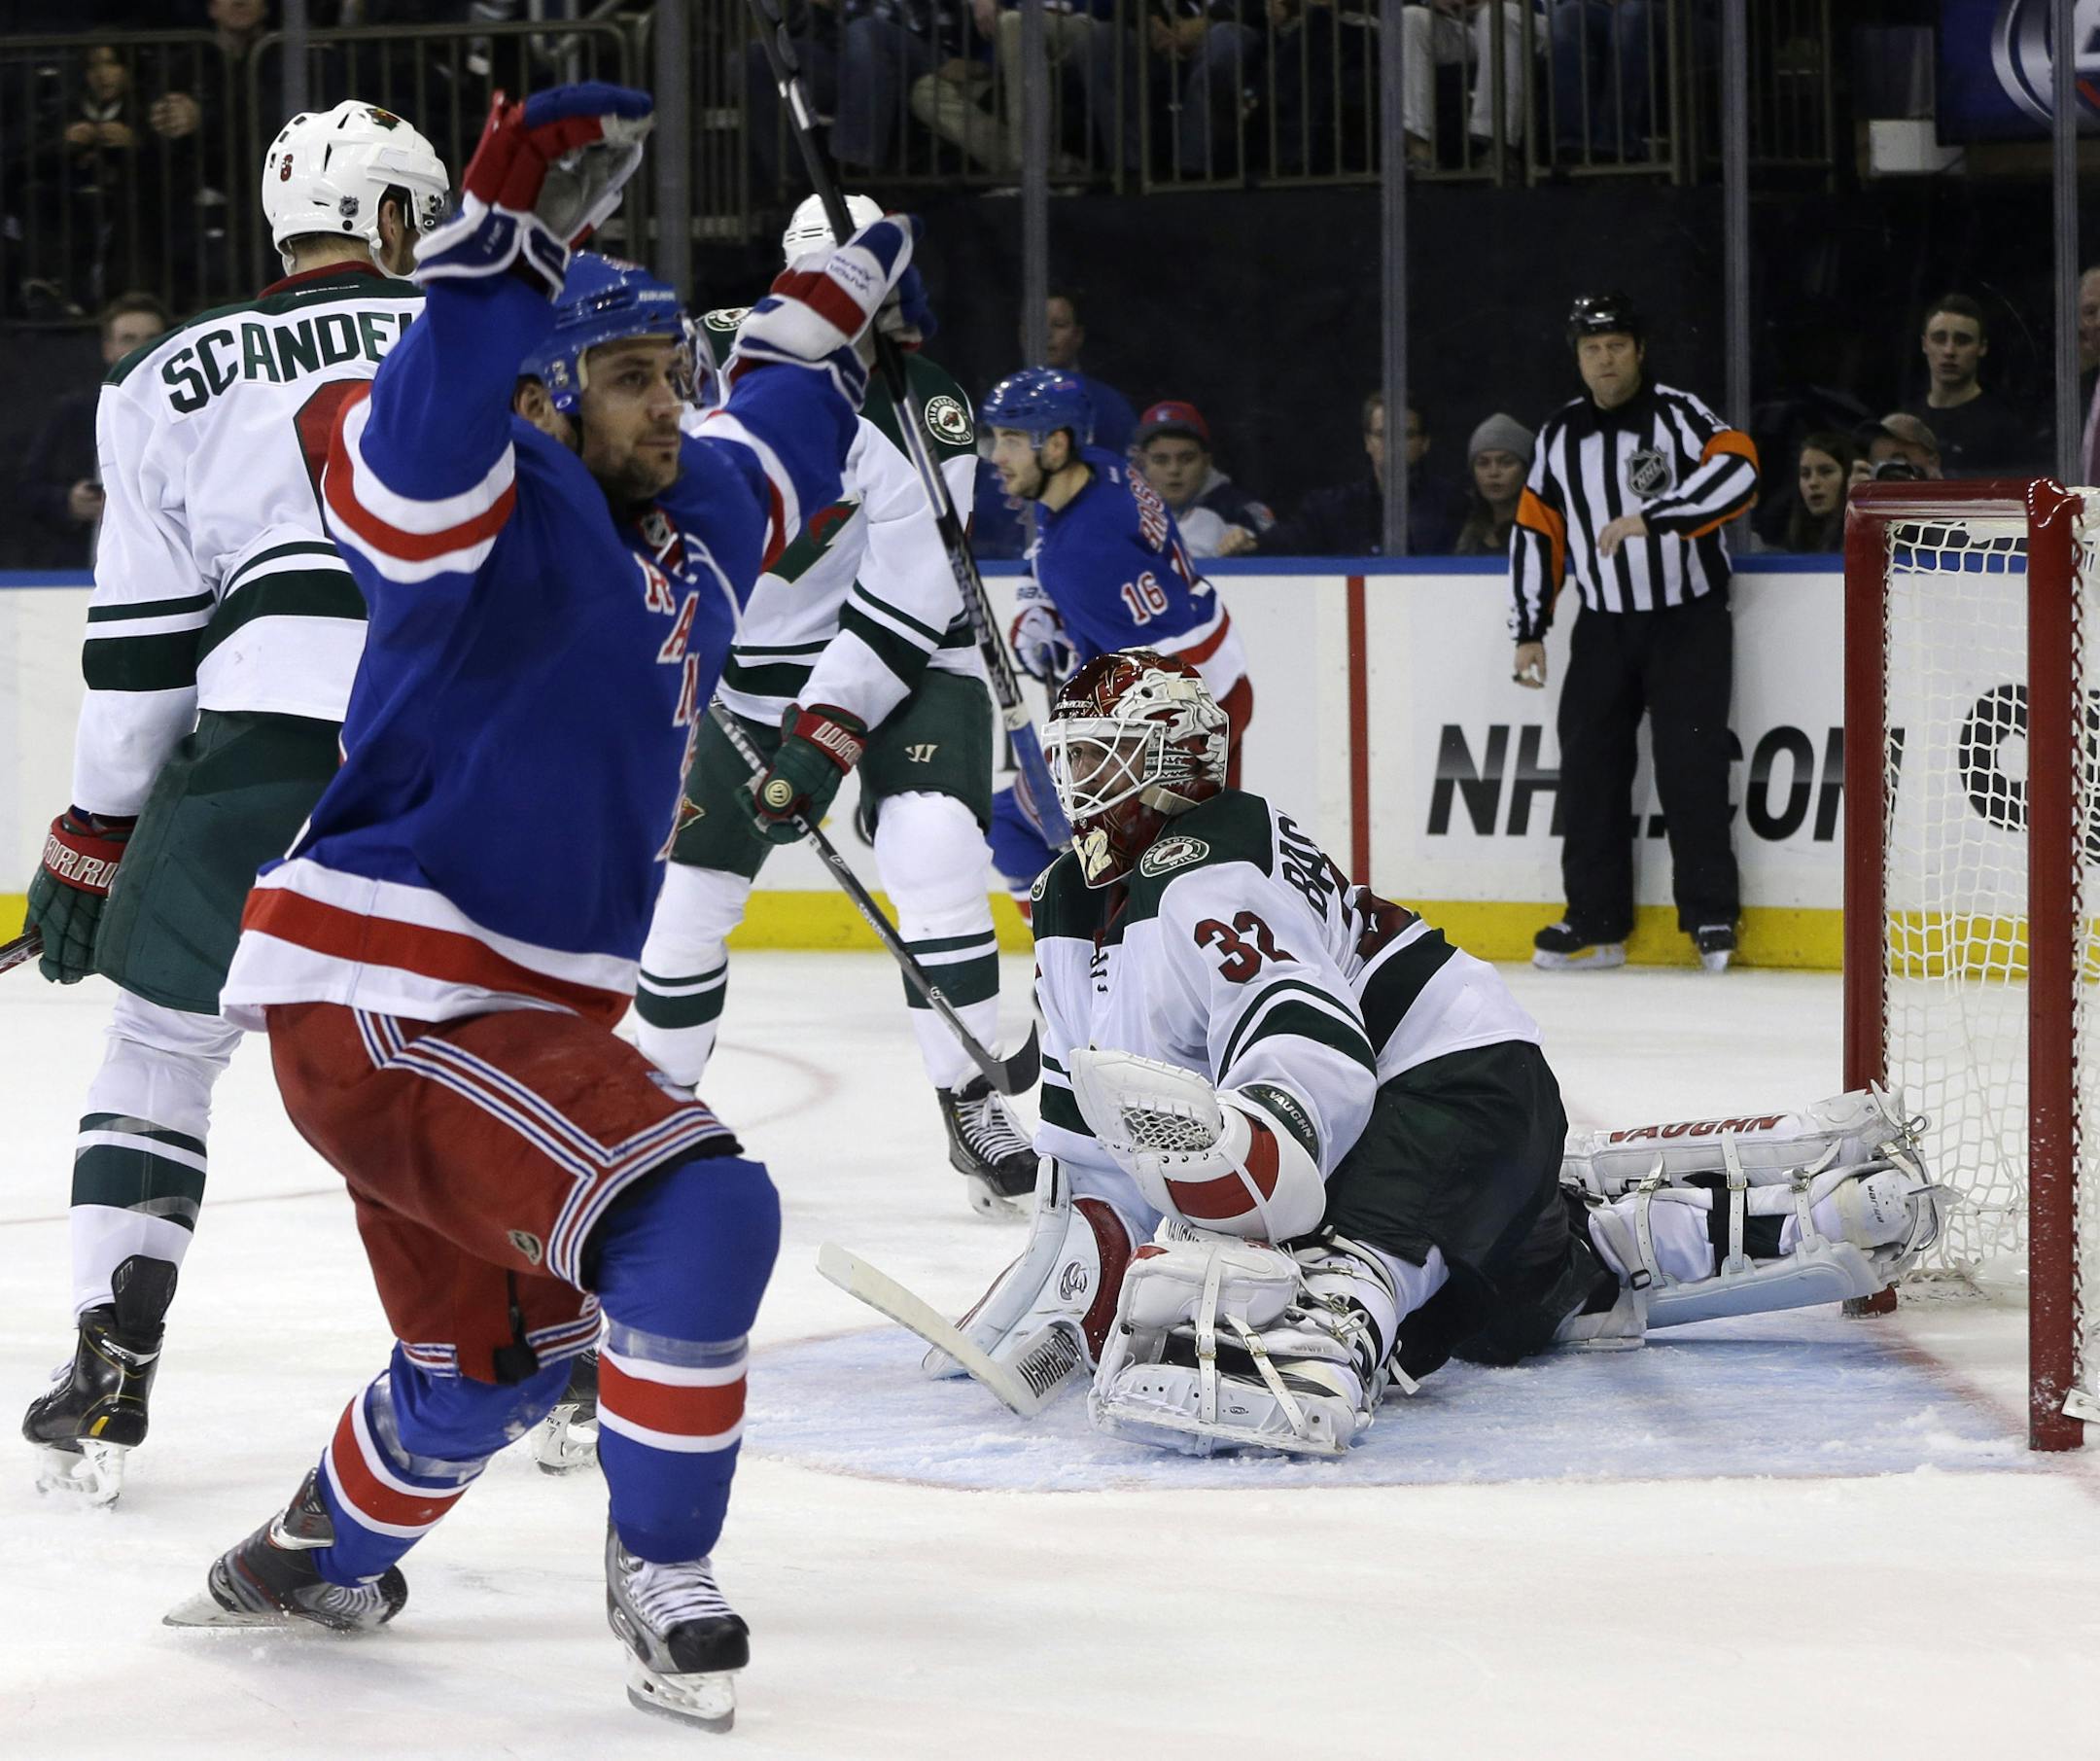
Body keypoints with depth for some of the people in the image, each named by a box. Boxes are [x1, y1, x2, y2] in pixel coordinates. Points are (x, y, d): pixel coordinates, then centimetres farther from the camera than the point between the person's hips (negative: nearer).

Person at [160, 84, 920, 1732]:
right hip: (384, 999, -10)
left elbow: (767, 458, 36)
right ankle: (662, 1576, -6)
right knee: (699, 1219, -22)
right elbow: (410, 467, -40)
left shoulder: (692, 521, 12)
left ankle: (309, 1561, 48)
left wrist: (827, 308, 44)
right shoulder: (514, 514, -15)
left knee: (499, 1350, 25)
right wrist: (508, 246, -49)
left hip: (518, 1004, 10)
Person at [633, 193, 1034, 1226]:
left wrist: (828, 735, -29)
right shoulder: (725, 358, -5)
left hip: (902, 668, -4)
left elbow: (905, 603, -23)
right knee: (691, 884, 5)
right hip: (755, 667, 4)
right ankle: (656, 1092, 28)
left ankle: (973, 1105, -16)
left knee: (932, 855, -25)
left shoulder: (922, 413, -18)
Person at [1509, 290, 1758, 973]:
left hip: (1688, 620, -5)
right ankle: (1596, 921, 9)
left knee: (1690, 765, -10)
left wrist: (1653, 517, -36)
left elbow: (1736, 469, -27)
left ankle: (1711, 916, -3)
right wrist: (1528, 630, 11)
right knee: (1588, 768, 1)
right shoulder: (1560, 435, 8)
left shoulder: (1680, 415, -9)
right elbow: (1537, 532, 14)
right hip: (1604, 626, 5)